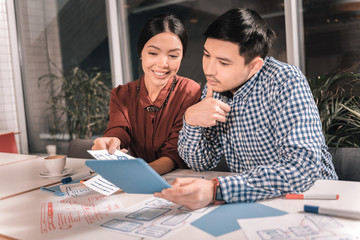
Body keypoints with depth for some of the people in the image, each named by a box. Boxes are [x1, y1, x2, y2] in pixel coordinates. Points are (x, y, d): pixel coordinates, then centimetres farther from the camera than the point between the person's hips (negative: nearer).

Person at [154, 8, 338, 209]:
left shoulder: (285, 82, -20)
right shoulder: (214, 90, -3)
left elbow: (302, 168, -31)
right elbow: (202, 162, 1)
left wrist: (215, 190, -39)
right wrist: (191, 120, -19)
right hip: (252, 203, 4)